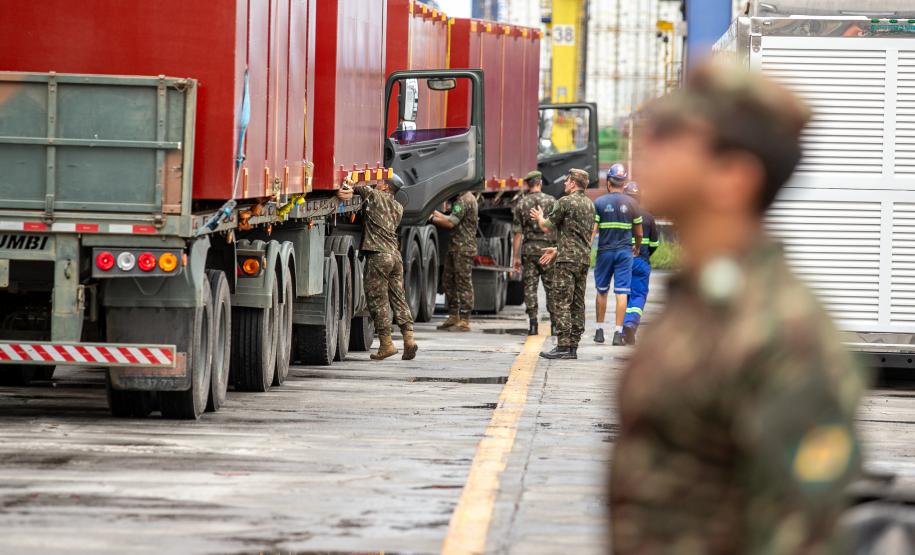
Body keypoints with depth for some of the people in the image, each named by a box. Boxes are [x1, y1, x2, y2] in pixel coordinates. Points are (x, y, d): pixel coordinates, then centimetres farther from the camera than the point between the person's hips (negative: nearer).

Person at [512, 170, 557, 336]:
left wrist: (516, 257, 5)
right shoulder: (551, 201, -1)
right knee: (551, 287, 5)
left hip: (529, 249, 1)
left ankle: (533, 324, -2)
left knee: (530, 287, 4)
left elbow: (518, 232, 1)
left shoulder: (521, 204, 2)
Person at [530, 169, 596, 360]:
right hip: (584, 259, 8)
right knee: (578, 304, 8)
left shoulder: (565, 202, -10)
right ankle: (573, 347, 8)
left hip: (567, 259, -8)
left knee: (562, 303, -7)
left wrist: (540, 218, 18)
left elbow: (547, 227, -4)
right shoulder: (589, 204, 16)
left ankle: (563, 347, -12)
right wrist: (557, 249, 29)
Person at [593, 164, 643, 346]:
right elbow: (639, 233, 8)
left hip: (605, 251, 0)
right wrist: (637, 248, 26)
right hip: (624, 252, 0)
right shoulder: (631, 204, 1)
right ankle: (618, 333, -8)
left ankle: (599, 331, 18)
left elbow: (592, 230, -9)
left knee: (602, 291, 14)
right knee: (621, 293, -2)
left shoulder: (599, 203, -3)